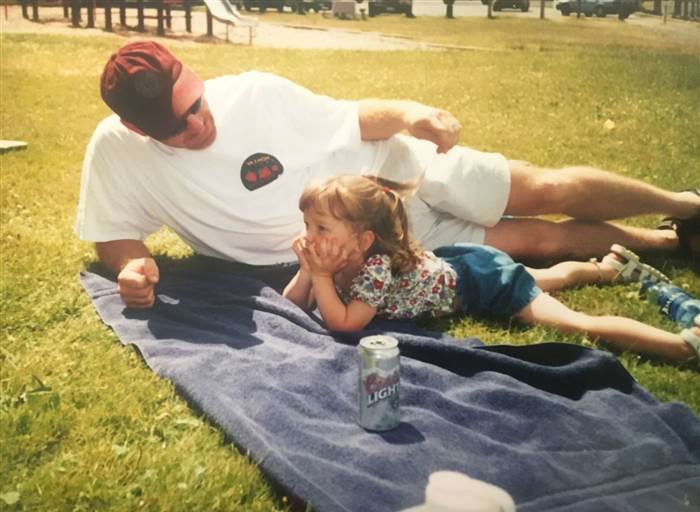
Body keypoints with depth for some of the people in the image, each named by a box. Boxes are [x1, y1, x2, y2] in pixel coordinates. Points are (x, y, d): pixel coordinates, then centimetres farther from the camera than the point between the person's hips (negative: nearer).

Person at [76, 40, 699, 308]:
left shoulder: (255, 94, -17)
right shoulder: (116, 152, -13)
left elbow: (351, 120, -6)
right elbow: (114, 234, -1)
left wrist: (408, 112, -25)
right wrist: (132, 265, -24)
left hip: (396, 175, 0)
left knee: (547, 190, 0)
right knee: (538, 239, 1)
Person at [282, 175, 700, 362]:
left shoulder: (376, 268, -34)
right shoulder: (336, 260, -11)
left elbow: (344, 322, -40)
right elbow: (293, 304, -9)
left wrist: (321, 276, -38)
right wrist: (308, 271, -26)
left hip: (477, 275, -9)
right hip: (452, 263, 9)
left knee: (574, 323, -18)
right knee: (546, 278, 30)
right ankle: (607, 267, 53)